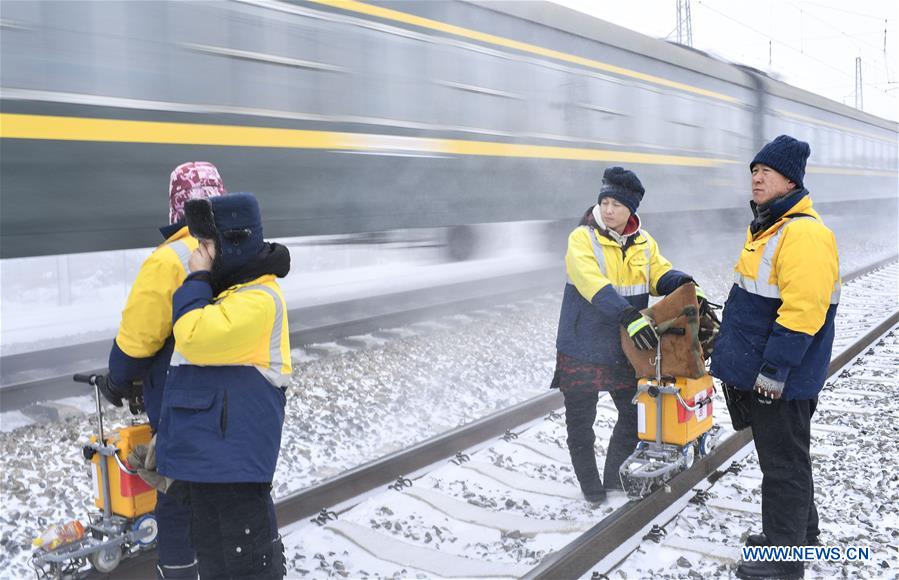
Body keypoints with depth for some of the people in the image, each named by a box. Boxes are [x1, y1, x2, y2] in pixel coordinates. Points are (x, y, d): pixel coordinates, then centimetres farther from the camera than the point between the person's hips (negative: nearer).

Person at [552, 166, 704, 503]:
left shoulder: (643, 242, 4)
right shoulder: (582, 239, -15)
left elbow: (661, 274, -4)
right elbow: (595, 286, -29)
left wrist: (687, 286, -26)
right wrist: (629, 316, -42)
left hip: (624, 350, 5)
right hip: (582, 351, -5)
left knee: (634, 416, 16)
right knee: (580, 423, 8)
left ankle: (614, 479, 35)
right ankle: (590, 486, 27)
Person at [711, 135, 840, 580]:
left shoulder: (804, 233, -20)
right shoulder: (764, 228, 13)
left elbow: (801, 312, -27)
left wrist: (773, 370, -25)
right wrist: (735, 354, 23)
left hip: (783, 377, -10)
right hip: (760, 370, 10)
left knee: (783, 463, 1)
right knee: (779, 455, 21)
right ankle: (800, 530, 38)